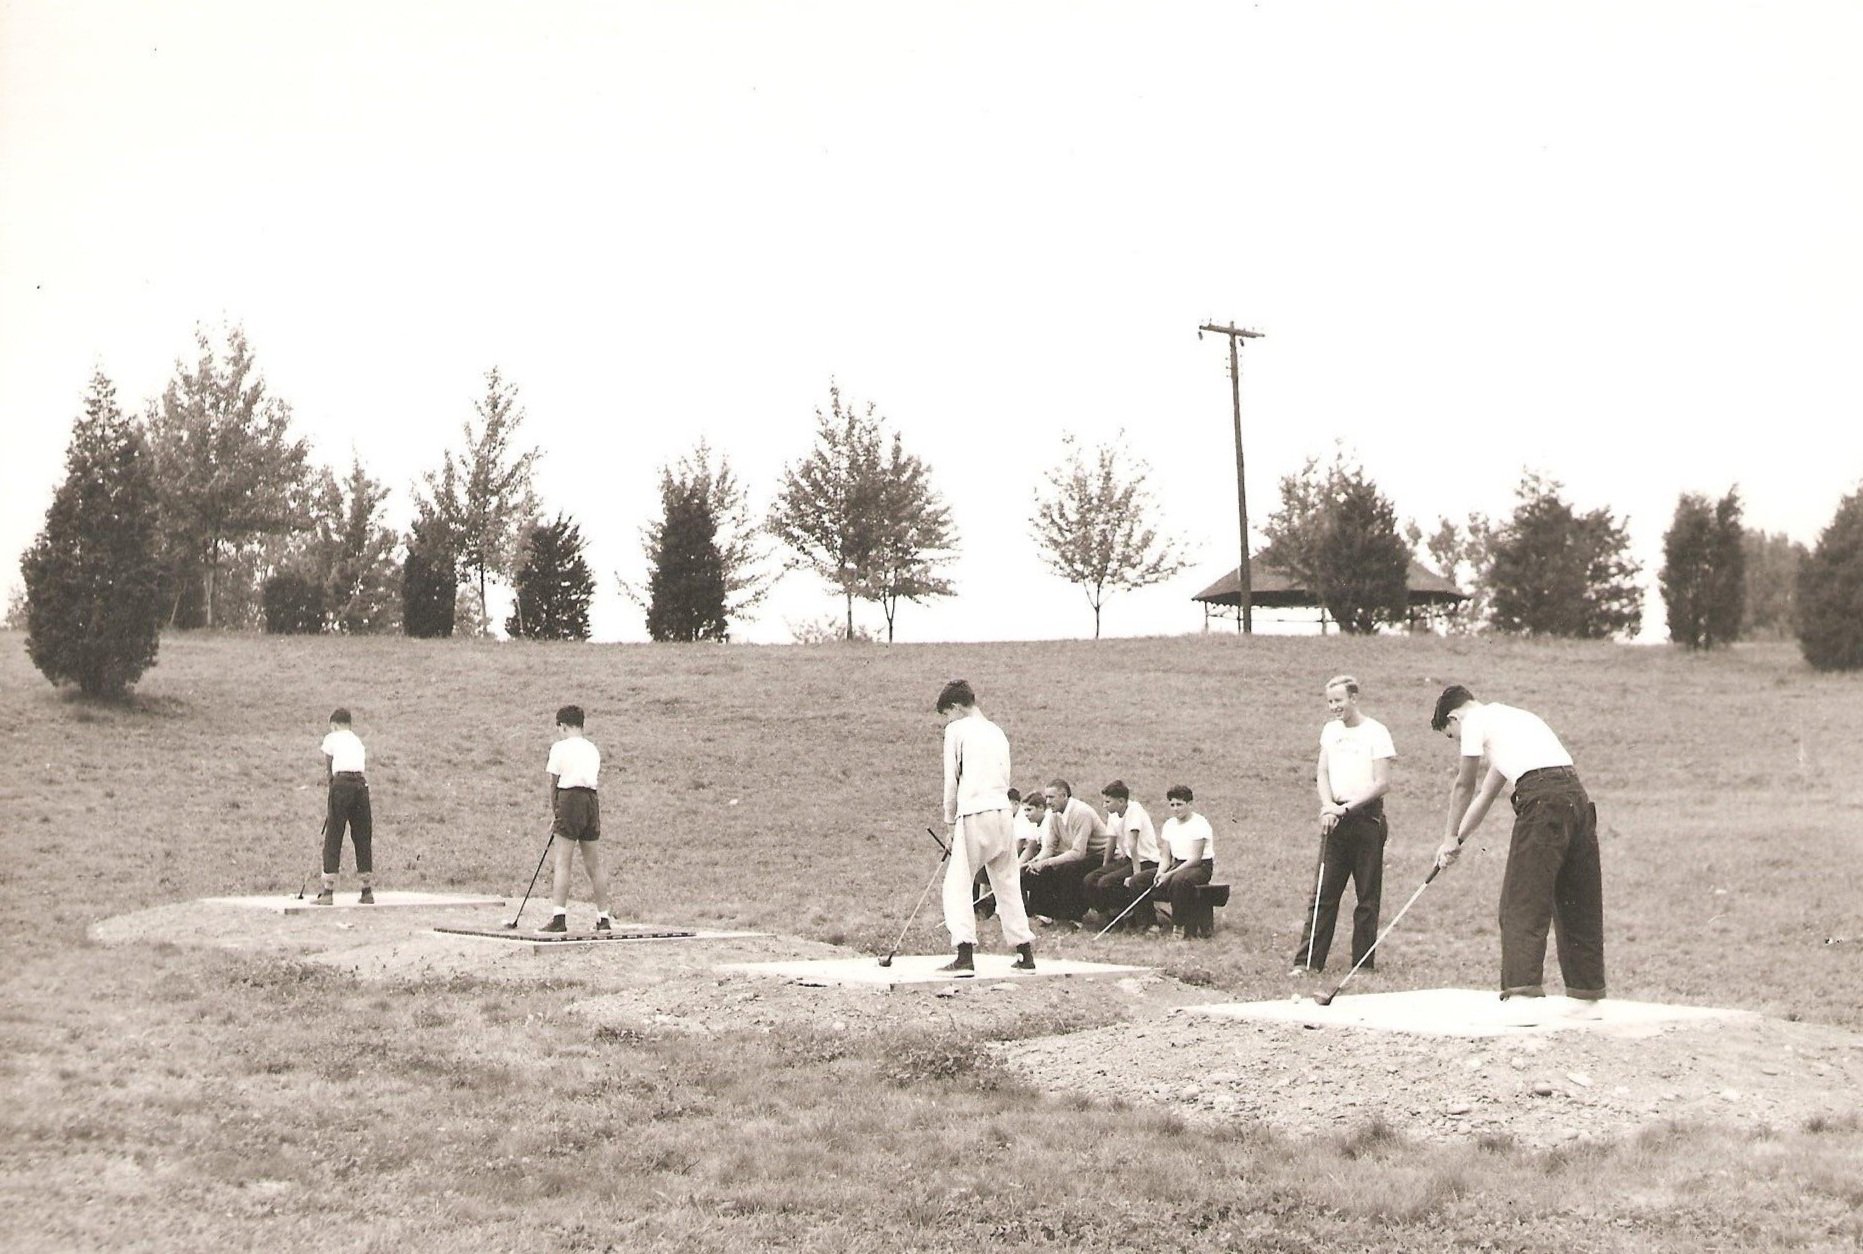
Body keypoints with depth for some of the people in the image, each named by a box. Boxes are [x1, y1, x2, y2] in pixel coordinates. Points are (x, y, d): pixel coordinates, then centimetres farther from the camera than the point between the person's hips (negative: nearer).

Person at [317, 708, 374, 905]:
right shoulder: (357, 740, 24)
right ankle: (368, 892, 10)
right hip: (361, 783, 4)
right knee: (363, 837, 10)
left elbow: (327, 770, 14)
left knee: (333, 837, 0)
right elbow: (365, 761, 13)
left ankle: (328, 892, -3)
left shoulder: (331, 738, 11)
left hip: (341, 783, -4)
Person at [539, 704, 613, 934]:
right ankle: (604, 918, 14)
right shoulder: (592, 748, 16)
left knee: (563, 863, -7)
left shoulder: (560, 747, 2)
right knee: (594, 865, 11)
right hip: (592, 799, 5)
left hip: (570, 797, -5)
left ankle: (558, 917, -14)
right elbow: (597, 780, 11)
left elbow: (554, 784, 4)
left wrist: (553, 814, 13)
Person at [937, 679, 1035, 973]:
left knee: (957, 883, -4)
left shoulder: (957, 730, 2)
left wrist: (950, 821, 11)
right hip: (1003, 811, 6)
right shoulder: (997, 732, 20)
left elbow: (951, 781, 0)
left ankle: (965, 955, -16)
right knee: (1007, 884, 14)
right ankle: (1025, 953, 14)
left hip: (973, 814, -6)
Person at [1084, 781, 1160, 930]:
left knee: (1105, 883, -23)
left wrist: (1136, 872, -27)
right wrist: (1104, 868, 11)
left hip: (1145, 861, -8)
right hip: (1127, 859, 8)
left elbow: (1132, 844, -24)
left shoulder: (1134, 810, -19)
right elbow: (1112, 842, 14)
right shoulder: (1113, 814, 6)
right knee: (1090, 880, -7)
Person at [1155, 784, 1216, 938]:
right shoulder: (1169, 824, 9)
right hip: (1178, 865, 7)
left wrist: (1170, 874, -25)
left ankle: (1183, 926, -23)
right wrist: (1161, 872, -14)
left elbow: (1196, 858, -18)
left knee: (1178, 879, -40)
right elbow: (1166, 856, 9)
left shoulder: (1199, 823, -13)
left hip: (1202, 866, -7)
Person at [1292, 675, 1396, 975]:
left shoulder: (1376, 732, -5)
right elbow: (1322, 773, 11)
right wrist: (1328, 806, -7)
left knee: (1367, 896, 1)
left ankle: (1363, 964, 7)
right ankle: (1307, 961, 1)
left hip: (1366, 817, -5)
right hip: (1335, 818, 5)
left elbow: (1382, 783, -10)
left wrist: (1348, 807, -15)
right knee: (1324, 892, 2)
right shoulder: (1330, 730, 13)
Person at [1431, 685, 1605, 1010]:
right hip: (1577, 797, 8)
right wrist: (1458, 838, 37)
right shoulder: (1513, 717, 33)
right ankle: (1588, 995, 16)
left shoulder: (1476, 720, 9)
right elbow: (1486, 794, 36)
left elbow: (1464, 787, 15)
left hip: (1541, 799, -8)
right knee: (1579, 906, 12)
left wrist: (1451, 837, 27)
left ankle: (1523, 991, -18)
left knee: (1523, 902, -9)